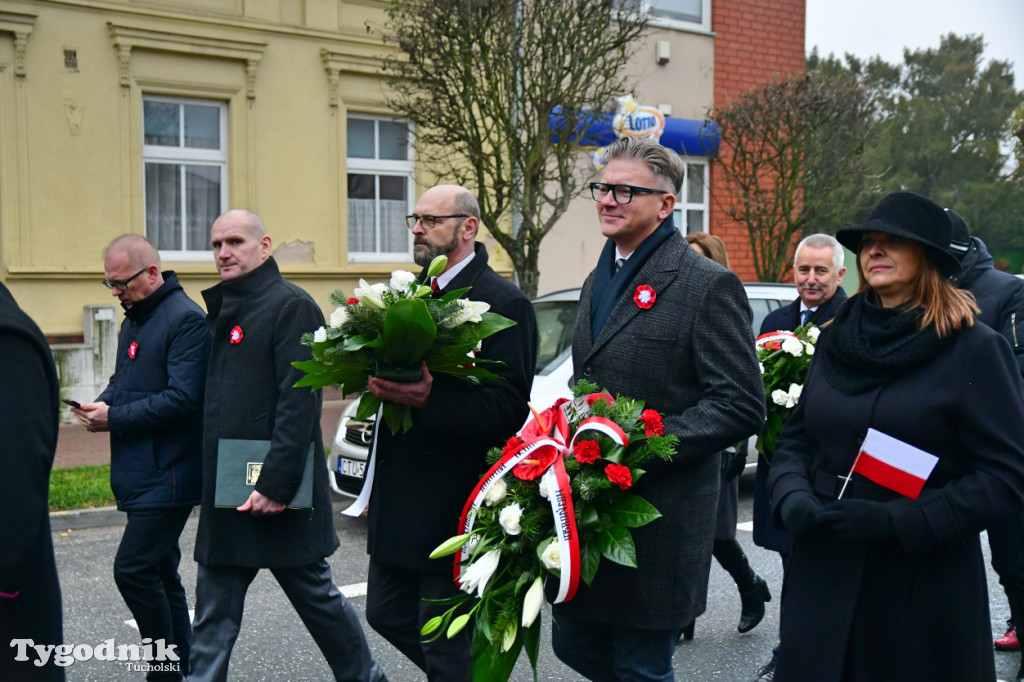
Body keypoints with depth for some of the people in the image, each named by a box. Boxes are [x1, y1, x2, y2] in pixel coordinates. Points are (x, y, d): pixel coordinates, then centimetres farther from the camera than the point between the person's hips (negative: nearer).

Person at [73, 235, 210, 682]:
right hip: (140, 473, 10)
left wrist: (114, 417, -17)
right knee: (159, 572, 15)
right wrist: (102, 404, 3)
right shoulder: (135, 318, 16)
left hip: (168, 474, -10)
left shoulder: (185, 319, -15)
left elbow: (182, 398, -22)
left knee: (133, 568, -10)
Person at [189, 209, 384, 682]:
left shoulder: (291, 305, -11)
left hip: (276, 495, -8)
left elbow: (299, 403, -19)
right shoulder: (222, 310, 15)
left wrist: (275, 484, -23)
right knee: (214, 614, 11)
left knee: (317, 598, 8)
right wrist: (210, 479, 13)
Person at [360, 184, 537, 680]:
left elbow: (509, 406, -20)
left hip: (453, 504, -8)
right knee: (386, 614, 18)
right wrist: (381, 383, 4)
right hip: (397, 502, 9)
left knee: (445, 642, 3)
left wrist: (428, 401, -29)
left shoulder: (503, 302, -12)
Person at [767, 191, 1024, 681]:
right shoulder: (836, 338, 8)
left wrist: (897, 521, -18)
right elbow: (795, 438, 13)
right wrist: (792, 498, -7)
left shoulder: (973, 348, -7)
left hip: (923, 587, -4)